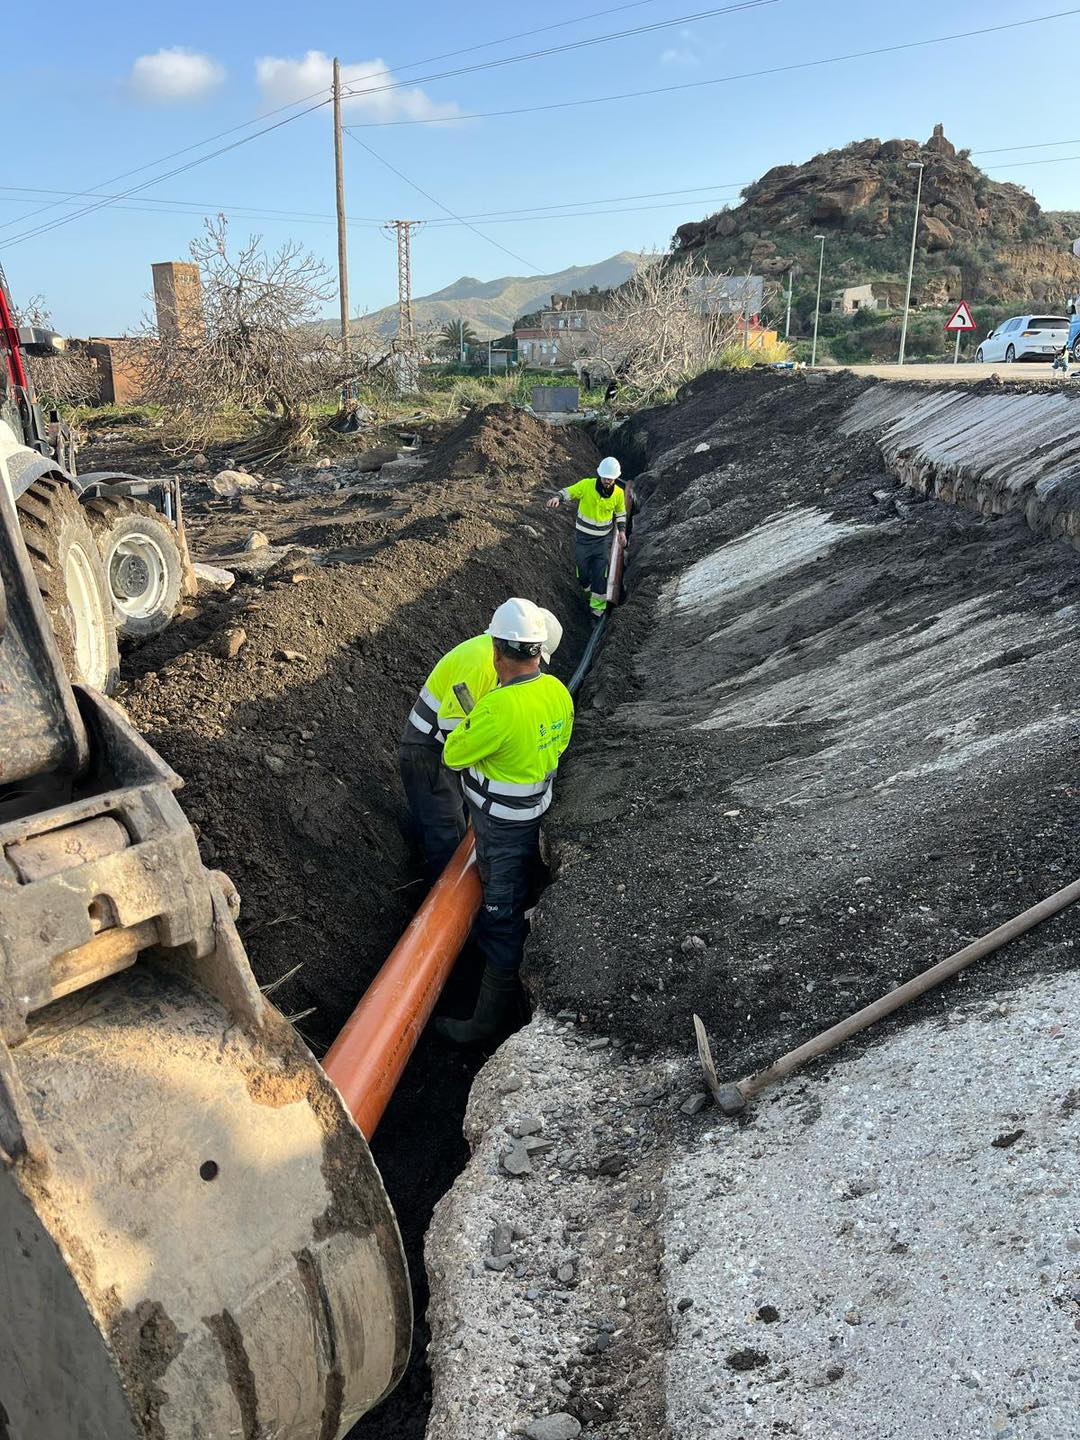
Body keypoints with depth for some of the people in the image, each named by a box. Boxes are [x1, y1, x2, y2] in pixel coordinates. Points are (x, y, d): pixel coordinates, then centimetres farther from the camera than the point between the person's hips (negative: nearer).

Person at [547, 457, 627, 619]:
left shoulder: (618, 493, -8)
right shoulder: (586, 485, -17)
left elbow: (620, 513, 9)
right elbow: (567, 492, -13)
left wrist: (622, 530, -3)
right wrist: (557, 498, -36)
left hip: (603, 539, 0)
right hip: (583, 537, 0)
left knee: (600, 573, -5)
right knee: (583, 569, 11)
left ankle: (598, 608, 6)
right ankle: (588, 589, 42)